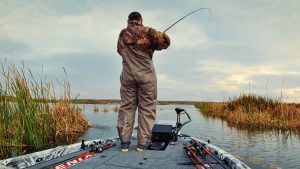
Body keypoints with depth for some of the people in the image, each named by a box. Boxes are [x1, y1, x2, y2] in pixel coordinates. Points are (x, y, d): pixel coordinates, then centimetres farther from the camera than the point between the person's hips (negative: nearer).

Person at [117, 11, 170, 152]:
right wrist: (151, 47, 13)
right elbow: (165, 41, -2)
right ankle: (143, 142, 3)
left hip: (128, 75, 4)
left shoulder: (122, 35, 13)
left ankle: (124, 141, 6)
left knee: (126, 107, 7)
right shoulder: (146, 31, 0)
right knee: (146, 108, 3)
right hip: (146, 75, -3)